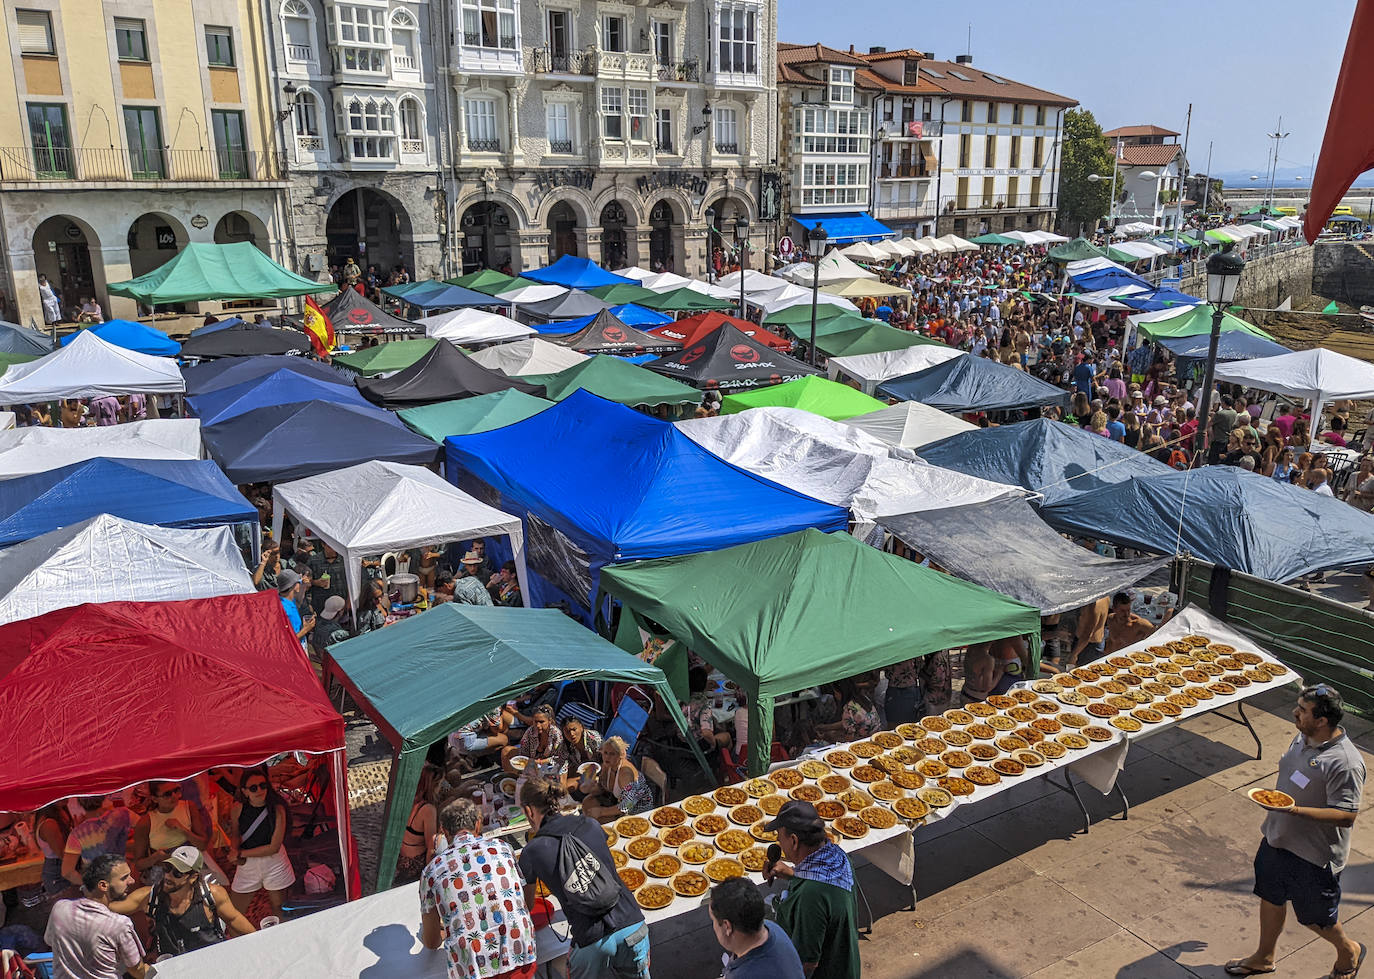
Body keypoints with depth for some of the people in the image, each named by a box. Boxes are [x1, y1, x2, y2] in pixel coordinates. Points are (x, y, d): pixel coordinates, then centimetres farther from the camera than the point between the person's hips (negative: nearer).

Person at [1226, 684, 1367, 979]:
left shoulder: (1345, 763, -28)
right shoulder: (1303, 737, -3)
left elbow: (1347, 815, -28)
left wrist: (1296, 810, -38)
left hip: (1314, 853, -7)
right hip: (1277, 838, 8)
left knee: (1314, 916, 13)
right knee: (1271, 898, 21)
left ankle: (1348, 950, 44)